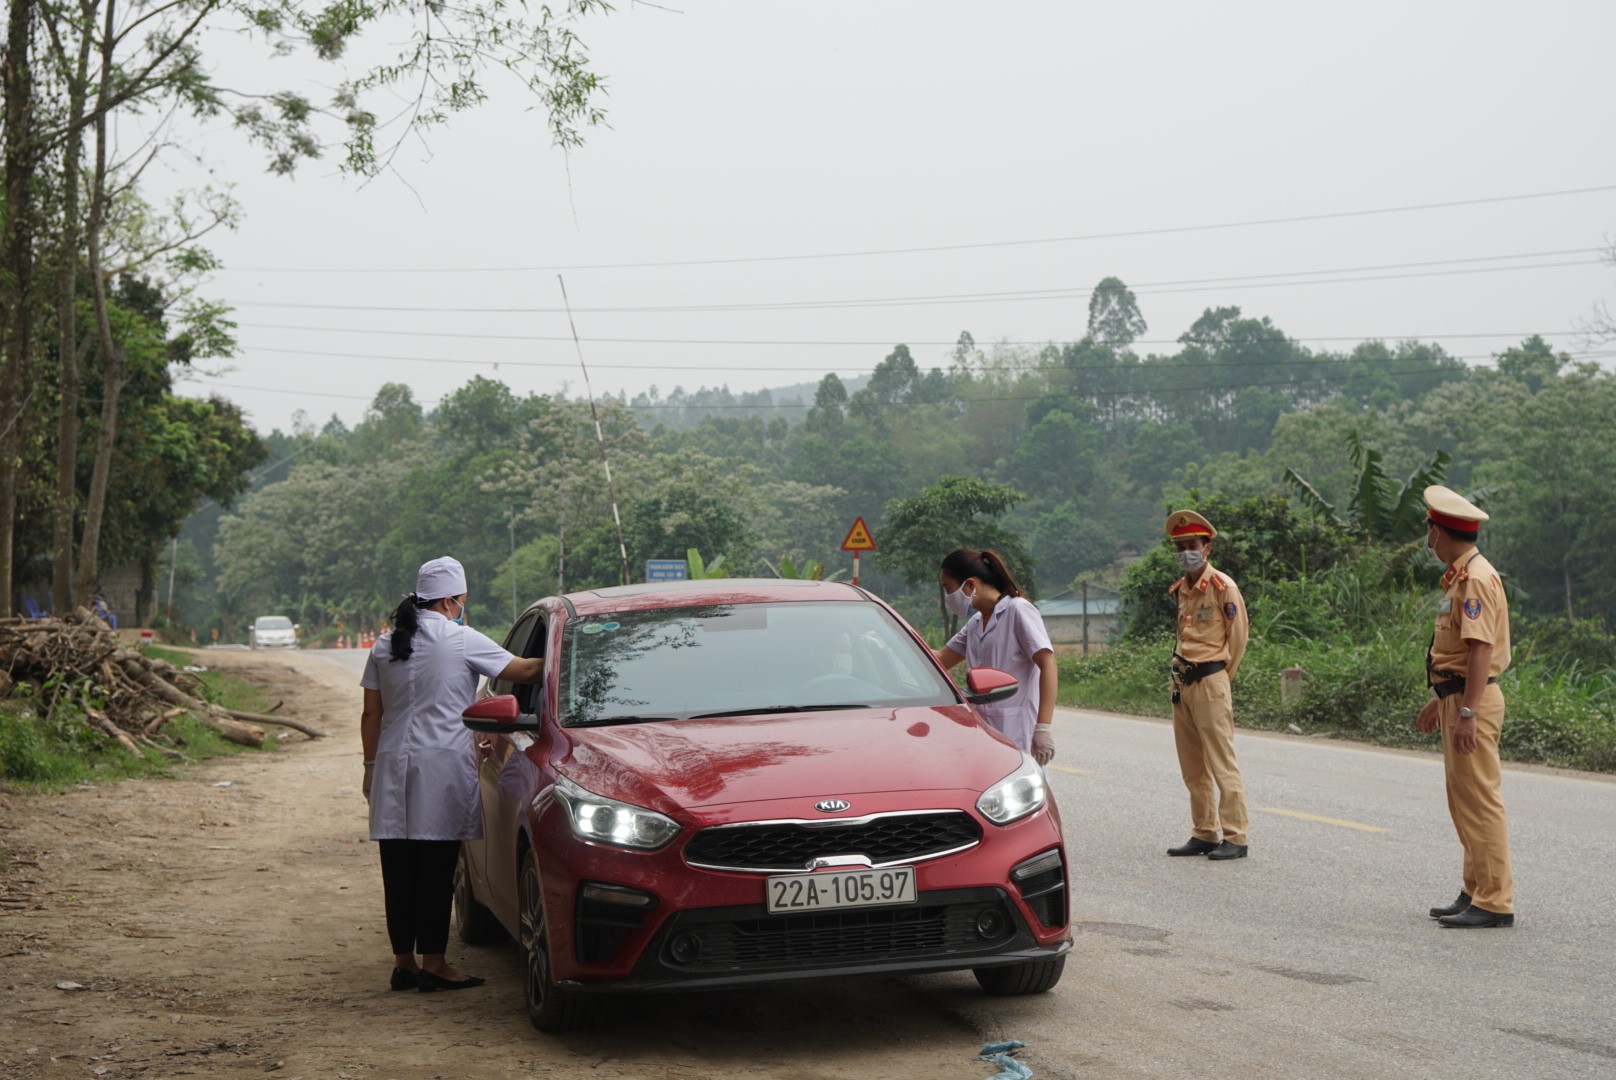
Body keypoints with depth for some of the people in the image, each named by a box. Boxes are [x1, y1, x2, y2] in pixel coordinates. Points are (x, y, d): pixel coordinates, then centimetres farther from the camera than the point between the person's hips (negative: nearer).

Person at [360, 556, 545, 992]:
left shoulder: (385, 645, 12)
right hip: (442, 764, -5)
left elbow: (371, 715, 13)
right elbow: (522, 670, 0)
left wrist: (371, 766, 18)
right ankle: (433, 964, -1)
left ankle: (403, 962, 12)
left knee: (398, 868, 7)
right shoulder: (462, 640, -4)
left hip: (393, 765, 5)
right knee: (436, 866, -3)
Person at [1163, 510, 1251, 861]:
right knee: (1193, 769, 11)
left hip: (1210, 682, -8)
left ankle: (1235, 838, -4)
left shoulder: (1222, 587, -9)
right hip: (1182, 683, 8)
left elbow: (1238, 635, -4)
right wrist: (1181, 673, 14)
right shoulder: (1180, 589, 13)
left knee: (1222, 764, -7)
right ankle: (1205, 834, 18)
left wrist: (1221, 675, 5)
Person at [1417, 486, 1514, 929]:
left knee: (1480, 800, -9)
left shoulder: (1476, 578, -16)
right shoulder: (1458, 577, 16)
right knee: (1464, 801, 14)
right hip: (1456, 696, 11)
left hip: (1473, 701, -11)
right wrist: (1439, 700, 27)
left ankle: (1495, 902, -6)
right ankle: (1475, 892, 20)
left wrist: (1467, 712, -26)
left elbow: (1481, 649, -23)